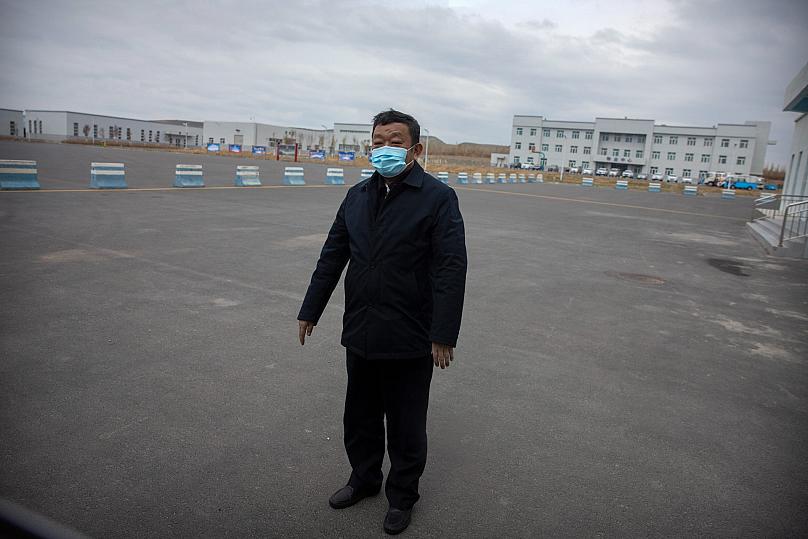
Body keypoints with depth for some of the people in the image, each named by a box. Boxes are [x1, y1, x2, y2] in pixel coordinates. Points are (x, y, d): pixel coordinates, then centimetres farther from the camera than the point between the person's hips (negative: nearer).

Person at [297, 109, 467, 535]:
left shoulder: (438, 198, -10)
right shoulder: (357, 196, 8)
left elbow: (451, 270, -15)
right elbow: (332, 257, 12)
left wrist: (444, 335, -18)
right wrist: (310, 310, 13)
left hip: (409, 340, -5)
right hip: (359, 334, 6)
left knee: (405, 426, 12)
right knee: (360, 417, 21)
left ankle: (401, 496, 34)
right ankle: (364, 478, 44)